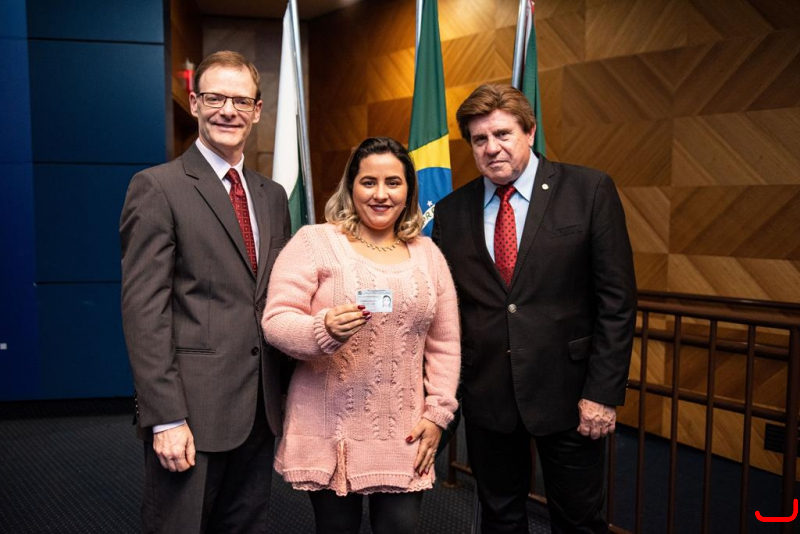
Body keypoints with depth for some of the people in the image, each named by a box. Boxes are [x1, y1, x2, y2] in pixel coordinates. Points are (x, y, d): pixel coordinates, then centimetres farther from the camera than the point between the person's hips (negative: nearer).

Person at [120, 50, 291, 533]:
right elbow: (144, 311, -12)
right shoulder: (157, 188, -6)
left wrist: (283, 397, 10)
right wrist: (166, 419, -16)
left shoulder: (272, 195, 13)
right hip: (192, 412, -6)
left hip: (259, 413, 6)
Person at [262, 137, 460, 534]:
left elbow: (444, 345, 12)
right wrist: (324, 329, -27)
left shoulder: (428, 253, 10)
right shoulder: (314, 241, -2)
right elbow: (276, 322, -9)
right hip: (331, 431, -3)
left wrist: (437, 413, 5)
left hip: (403, 433, 3)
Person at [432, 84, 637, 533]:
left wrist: (604, 391, -11)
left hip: (566, 391, -2)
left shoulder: (590, 191, -6)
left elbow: (617, 298, -7)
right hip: (485, 393, 3)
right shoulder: (451, 211, 3)